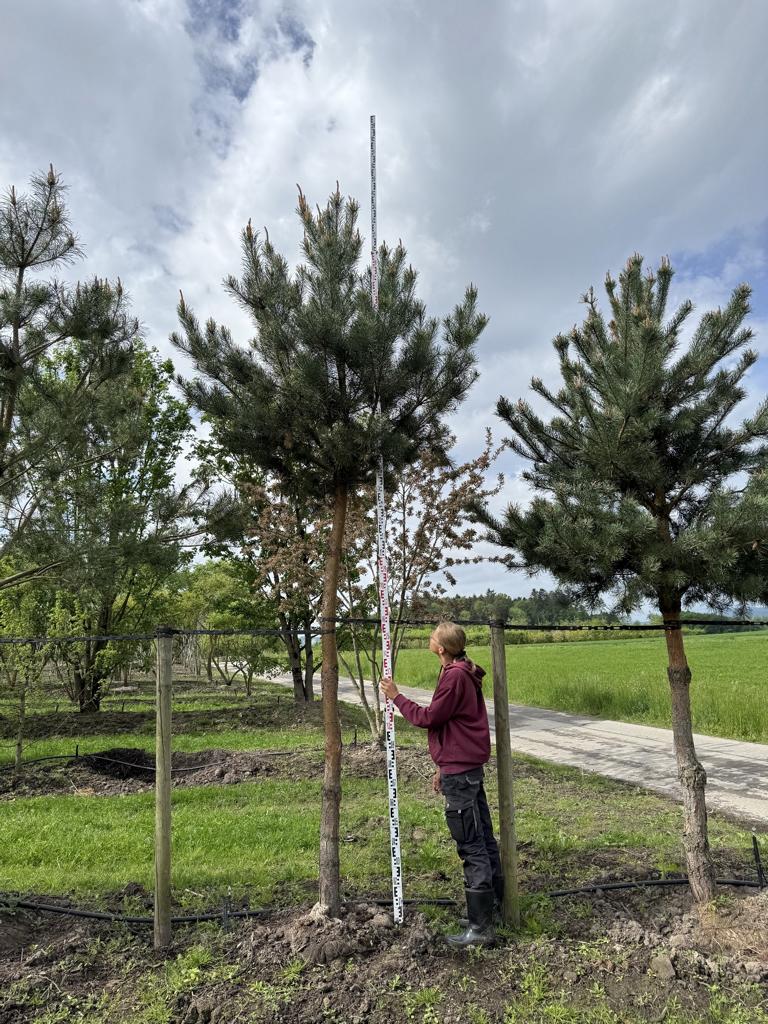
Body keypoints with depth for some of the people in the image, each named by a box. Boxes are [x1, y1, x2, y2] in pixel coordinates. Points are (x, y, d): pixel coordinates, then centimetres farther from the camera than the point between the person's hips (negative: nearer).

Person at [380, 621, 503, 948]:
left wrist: (396, 697, -4)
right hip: (468, 766, 10)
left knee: (471, 846, -4)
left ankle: (480, 927, 3)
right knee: (482, 838, 18)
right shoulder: (463, 673, 14)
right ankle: (499, 898, 30)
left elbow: (429, 717, -16)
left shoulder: (455, 676, -19)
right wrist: (443, 769, 23)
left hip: (459, 771, -10)